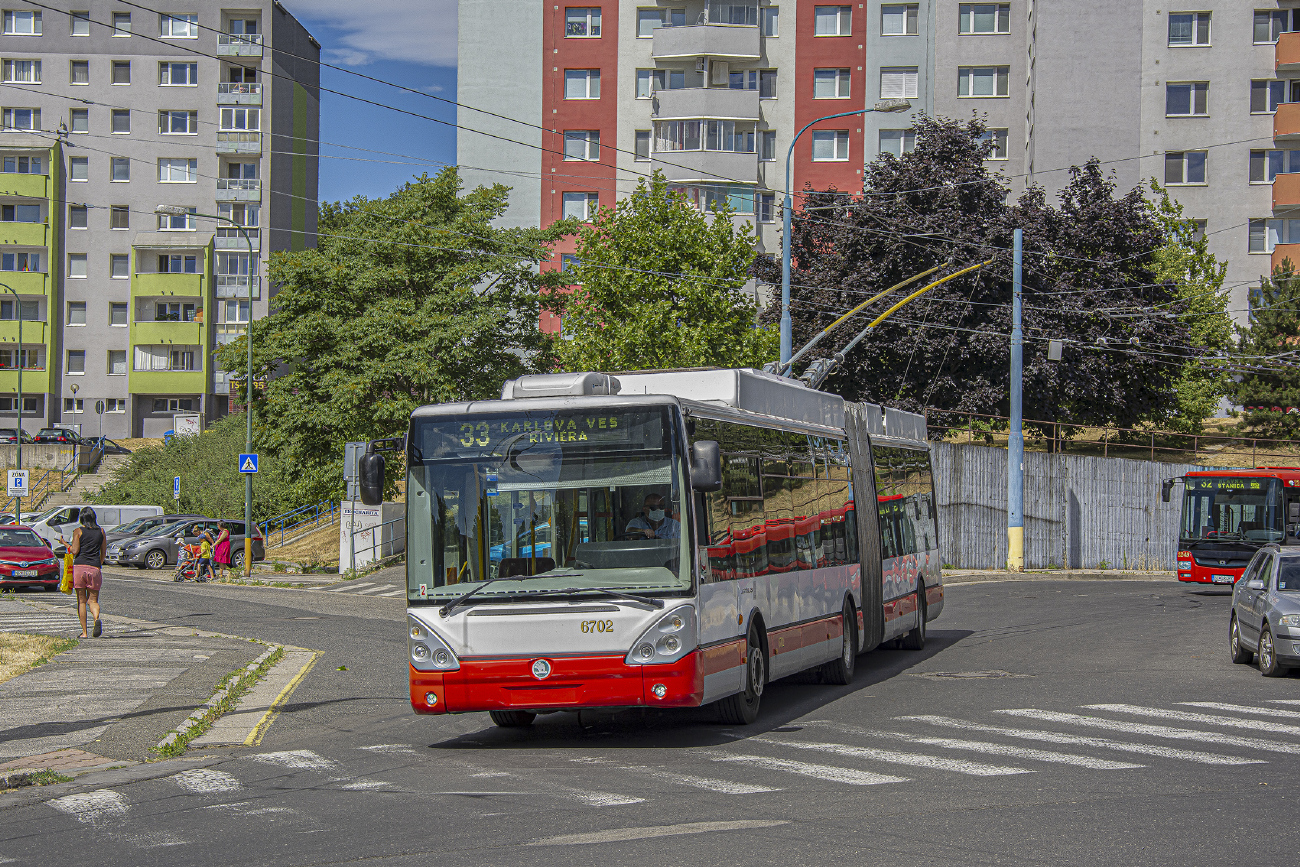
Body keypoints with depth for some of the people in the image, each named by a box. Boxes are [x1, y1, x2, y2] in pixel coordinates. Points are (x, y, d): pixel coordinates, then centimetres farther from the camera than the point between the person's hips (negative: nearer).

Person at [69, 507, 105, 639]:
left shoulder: (78, 531, 0)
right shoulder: (100, 531, 9)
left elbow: (75, 551, -6)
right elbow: (103, 553, 13)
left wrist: (65, 544, 12)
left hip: (80, 566, -2)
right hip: (94, 568, 2)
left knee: (81, 601, 6)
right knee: (93, 600, 7)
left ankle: (84, 632, 4)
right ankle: (97, 618, -26)